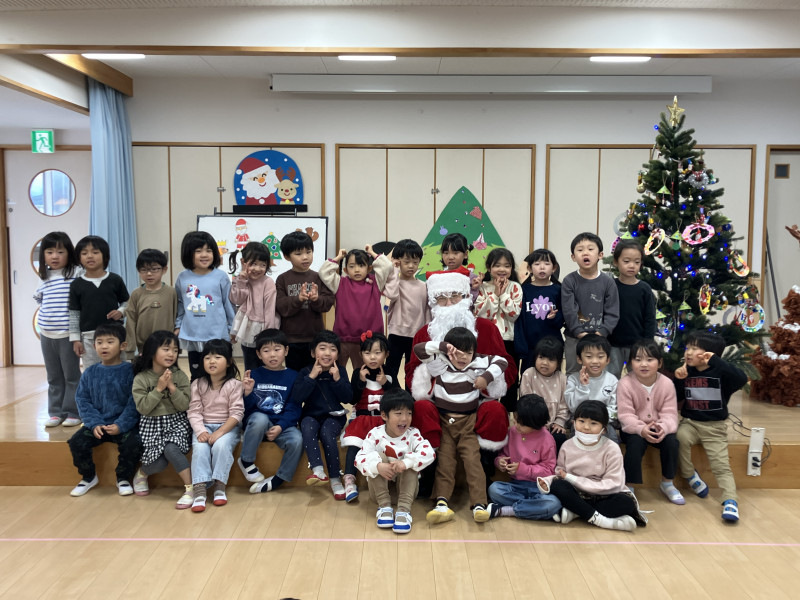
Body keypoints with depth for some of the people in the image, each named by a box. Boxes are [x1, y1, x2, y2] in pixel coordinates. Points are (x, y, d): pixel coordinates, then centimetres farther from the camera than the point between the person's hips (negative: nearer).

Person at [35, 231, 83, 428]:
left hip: (68, 334, -6)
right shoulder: (44, 277, 11)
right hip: (47, 335, 6)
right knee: (54, 377, 13)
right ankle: (56, 412, 22)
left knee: (72, 375, 4)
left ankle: (73, 412, 13)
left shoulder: (76, 274, -8)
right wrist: (44, 317, 11)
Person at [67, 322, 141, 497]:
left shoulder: (130, 371, -6)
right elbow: (83, 400, 3)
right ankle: (89, 477, 10)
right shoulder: (90, 373, 6)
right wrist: (95, 423, -11)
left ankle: (123, 478, 1)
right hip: (97, 425, 4)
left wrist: (121, 425, -20)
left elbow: (134, 403, -10)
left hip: (123, 425, -4)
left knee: (133, 443, -28)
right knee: (76, 442, -17)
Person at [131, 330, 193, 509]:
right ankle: (142, 473, 22)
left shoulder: (180, 376, -2)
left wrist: (172, 387, -17)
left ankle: (190, 488, -16)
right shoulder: (141, 379, -4)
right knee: (158, 464, -16)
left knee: (171, 449, -30)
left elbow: (184, 406, -6)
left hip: (177, 422, 0)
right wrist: (159, 388, -16)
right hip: (152, 424, 0)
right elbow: (143, 408, -10)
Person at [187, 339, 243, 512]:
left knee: (221, 445, -31)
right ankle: (199, 489, -29)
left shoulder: (234, 384, -5)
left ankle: (219, 486, -19)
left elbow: (237, 412, -11)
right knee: (200, 448, -27)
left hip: (227, 426, -2)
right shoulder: (198, 384, 4)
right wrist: (200, 431, -19)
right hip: (203, 426, 2)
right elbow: (194, 411, -3)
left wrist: (220, 432, -21)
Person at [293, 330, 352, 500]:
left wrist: (338, 379, -16)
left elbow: (347, 398, -4)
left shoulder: (340, 371, 3)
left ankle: (335, 480, -19)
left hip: (333, 415, -1)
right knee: (308, 429, -32)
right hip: (311, 415, 1)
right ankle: (318, 471, -38)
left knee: (327, 434, -29)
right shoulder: (305, 372, 2)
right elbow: (298, 397, -12)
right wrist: (311, 377, -18)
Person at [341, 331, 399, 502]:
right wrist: (361, 381, -14)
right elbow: (353, 400, -4)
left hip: (385, 419, 0)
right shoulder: (358, 374, 4)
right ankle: (349, 479, -26)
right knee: (354, 444, -25)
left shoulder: (389, 375, 6)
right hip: (363, 418, 0)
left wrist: (386, 384, -11)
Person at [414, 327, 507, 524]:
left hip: (468, 422, 0)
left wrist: (486, 377, -13)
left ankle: (479, 504, -16)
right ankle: (442, 503, -17)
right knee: (444, 461, -7)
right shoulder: (439, 363, -4)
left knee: (473, 459, -10)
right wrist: (443, 346, -20)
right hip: (444, 422, 0)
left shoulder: (478, 363, -2)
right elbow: (418, 349, -13)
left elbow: (502, 361, 0)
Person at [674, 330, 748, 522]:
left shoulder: (719, 372, -10)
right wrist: (679, 380, -11)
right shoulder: (686, 371, 4)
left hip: (715, 426, -3)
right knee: (681, 437, -27)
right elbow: (676, 398, 7)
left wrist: (715, 361, -32)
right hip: (689, 422, 3)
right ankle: (690, 476, -8)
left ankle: (730, 502, -11)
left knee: (721, 465, -11)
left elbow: (742, 379, -31)